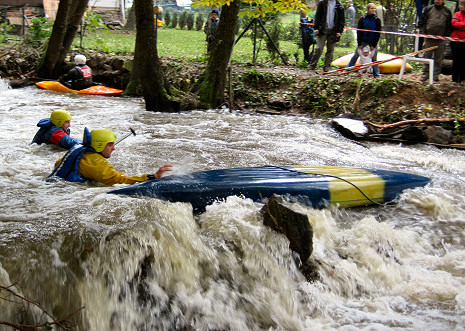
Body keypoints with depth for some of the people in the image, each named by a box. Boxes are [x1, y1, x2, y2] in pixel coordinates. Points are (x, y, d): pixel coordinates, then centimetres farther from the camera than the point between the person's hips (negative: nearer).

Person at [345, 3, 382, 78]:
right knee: (355, 55, -1)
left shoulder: (377, 20, -3)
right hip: (363, 41, 0)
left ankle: (376, 75, 7)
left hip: (373, 42, 0)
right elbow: (359, 32, -4)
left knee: (374, 58, 0)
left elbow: (378, 33, -2)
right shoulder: (362, 19, -5)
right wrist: (359, 44, -9)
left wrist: (374, 45, -7)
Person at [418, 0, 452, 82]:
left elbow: (449, 26, 11)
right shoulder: (428, 9, 5)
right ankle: (425, 74, 11)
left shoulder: (447, 11, 7)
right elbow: (422, 22, 9)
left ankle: (436, 75, 12)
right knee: (426, 56, 3)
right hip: (428, 38, 0)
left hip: (441, 40, 0)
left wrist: (446, 36, 3)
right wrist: (422, 33, 0)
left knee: (438, 59, 4)